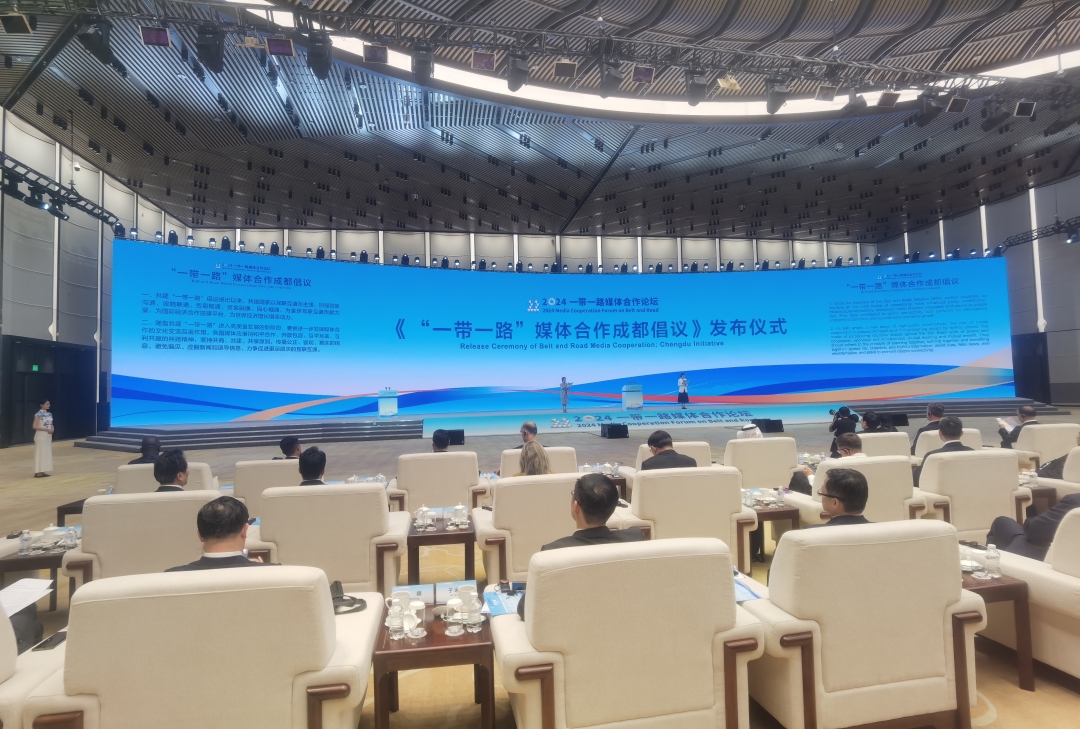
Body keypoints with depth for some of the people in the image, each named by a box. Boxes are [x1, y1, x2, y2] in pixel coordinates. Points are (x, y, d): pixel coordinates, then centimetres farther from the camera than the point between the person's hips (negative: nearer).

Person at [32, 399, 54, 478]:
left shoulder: (49, 414, 10)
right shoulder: (38, 414, -13)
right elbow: (35, 426, -17)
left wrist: (52, 429, -4)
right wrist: (46, 429, -22)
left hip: (48, 436, 8)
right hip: (41, 436, -8)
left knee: (47, 453, 8)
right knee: (40, 453, -4)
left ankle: (43, 471, 15)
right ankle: (38, 472, 1)